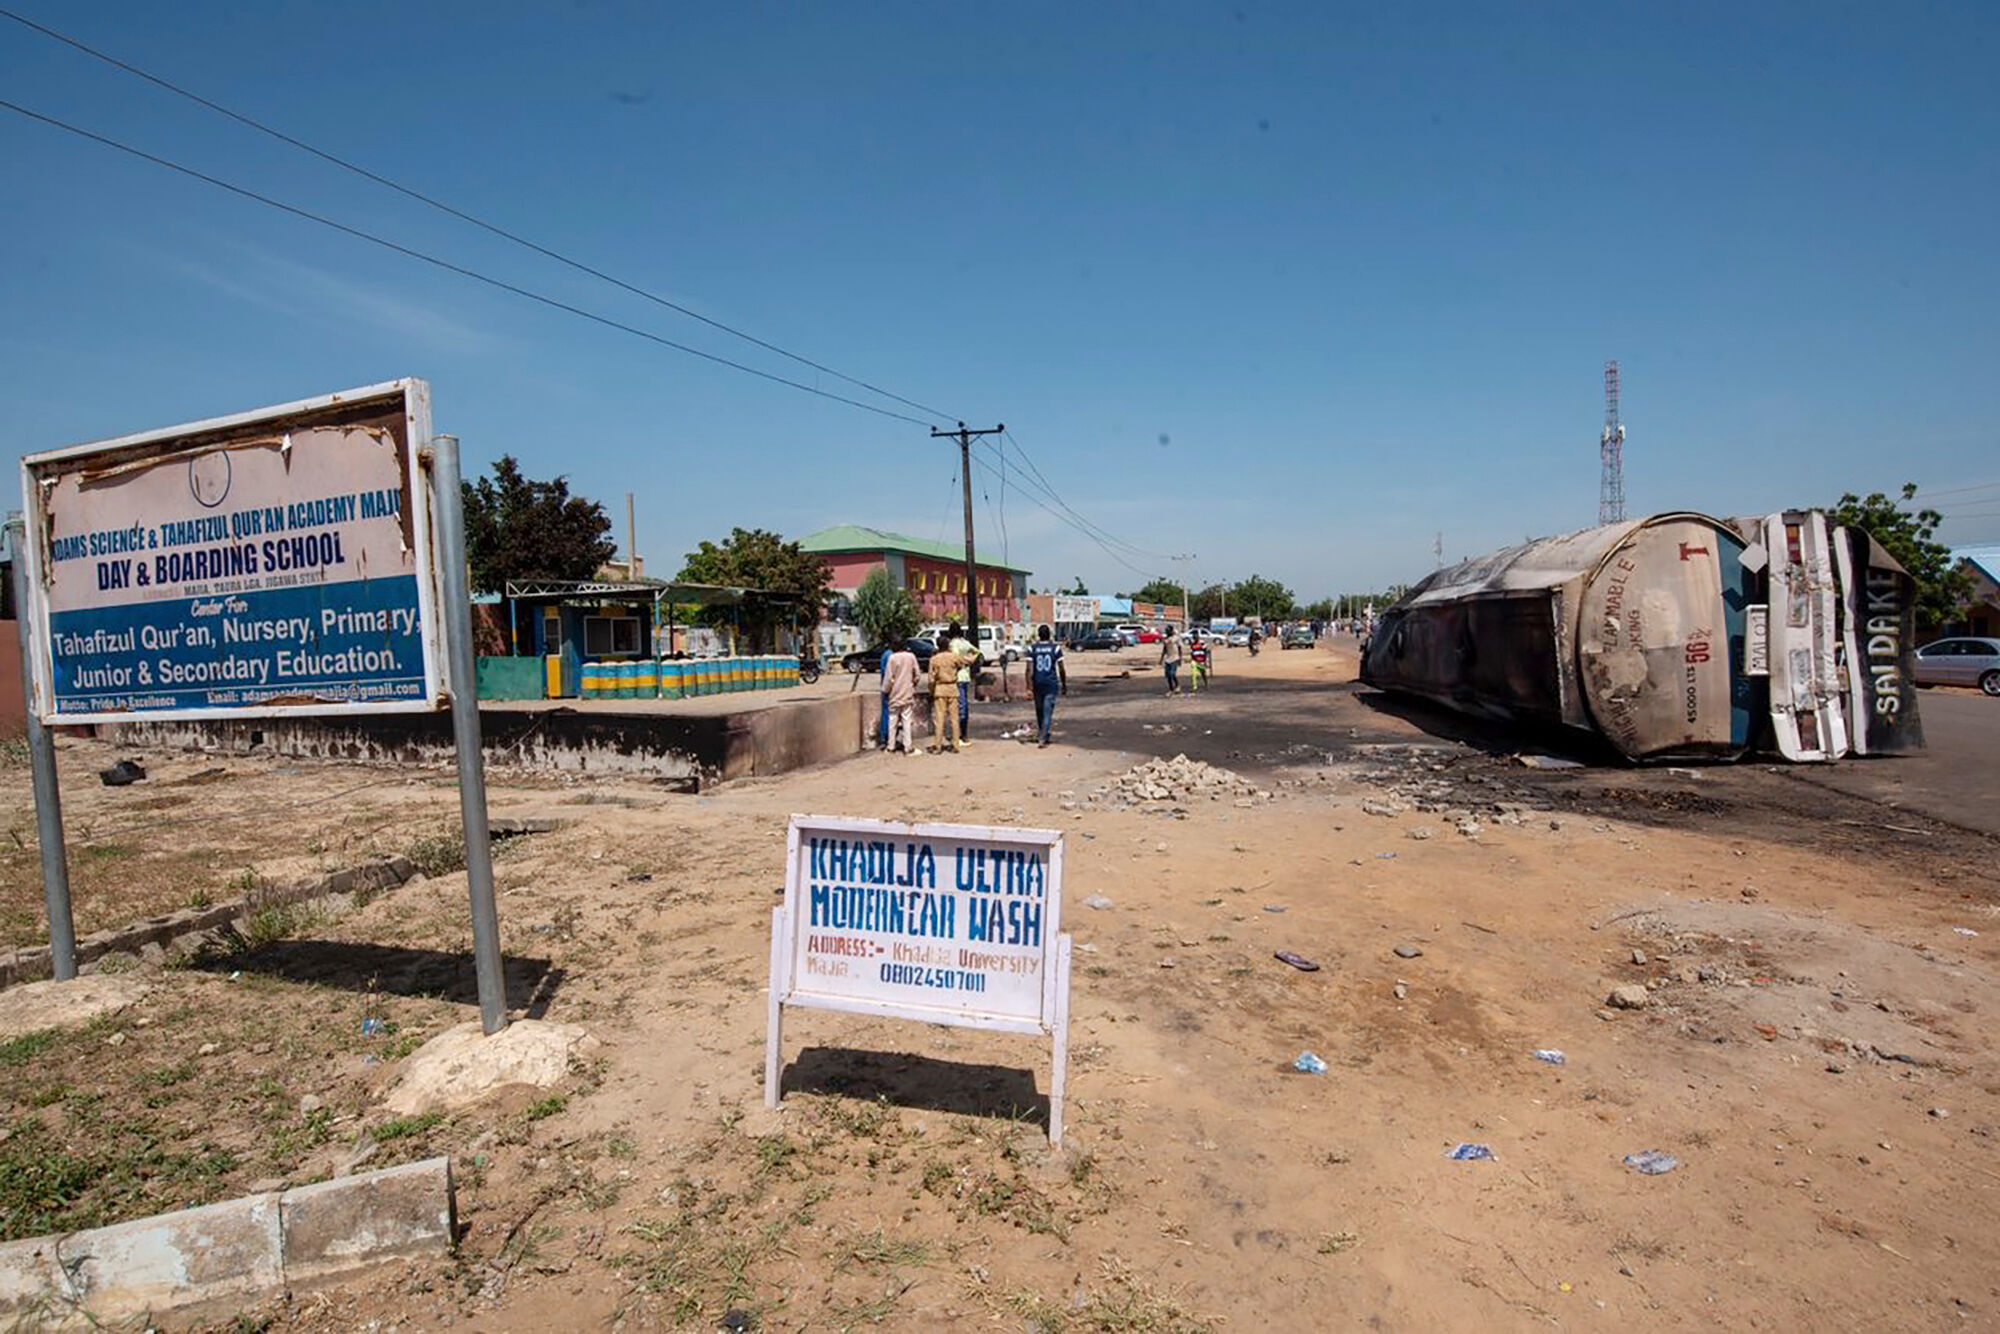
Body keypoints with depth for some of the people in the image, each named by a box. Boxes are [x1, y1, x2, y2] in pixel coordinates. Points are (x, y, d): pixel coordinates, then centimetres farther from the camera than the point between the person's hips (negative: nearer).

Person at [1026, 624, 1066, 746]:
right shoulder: (1056, 648, -3)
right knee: (1048, 712, -2)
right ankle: (1043, 738, -11)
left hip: (1037, 683, 2)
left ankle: (1043, 736, 30)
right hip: (1051, 683, -2)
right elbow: (1062, 669, -2)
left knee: (1039, 711, 16)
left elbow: (1029, 669, -7)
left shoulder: (1032, 648, -1)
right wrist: (1064, 686, 8)